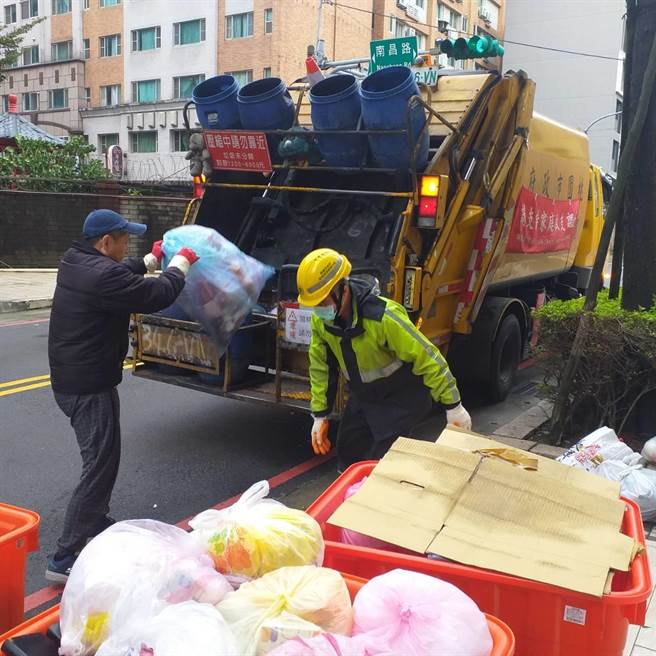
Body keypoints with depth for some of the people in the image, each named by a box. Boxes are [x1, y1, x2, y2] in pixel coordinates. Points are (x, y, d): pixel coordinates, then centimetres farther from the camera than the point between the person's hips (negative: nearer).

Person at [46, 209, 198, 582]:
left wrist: (152, 259, 29)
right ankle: (66, 559, -2)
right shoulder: (103, 275, -24)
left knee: (101, 457, 25)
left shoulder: (76, 262, 6)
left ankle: (96, 523, 41)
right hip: (90, 388, -11)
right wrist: (181, 263, -2)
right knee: (101, 466, -5)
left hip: (72, 380, 11)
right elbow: (158, 295, -18)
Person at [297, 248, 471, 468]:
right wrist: (320, 415, 3)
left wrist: (453, 406, -21)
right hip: (361, 398, 7)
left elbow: (426, 357, -27)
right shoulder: (319, 318, -12)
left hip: (400, 400, -7)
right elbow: (320, 367, 2)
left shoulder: (381, 316, -34)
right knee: (347, 458, 12)